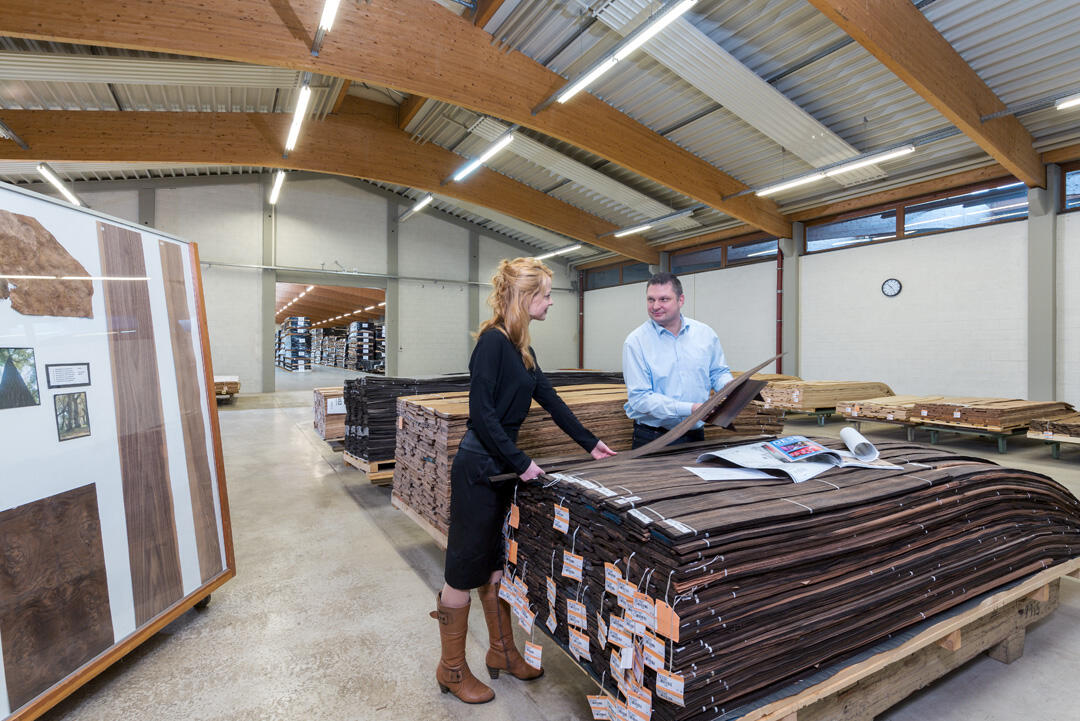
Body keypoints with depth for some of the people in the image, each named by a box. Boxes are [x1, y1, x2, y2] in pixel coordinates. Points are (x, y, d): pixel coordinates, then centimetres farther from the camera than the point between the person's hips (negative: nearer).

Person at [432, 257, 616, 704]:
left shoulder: (519, 346, 9)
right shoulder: (493, 341, -18)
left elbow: (550, 399, 15)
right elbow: (481, 413, -23)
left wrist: (590, 443, 18)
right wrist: (521, 462, -19)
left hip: (503, 467, 9)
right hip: (479, 468, -9)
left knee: (497, 564, 20)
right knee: (464, 569, 7)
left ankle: (502, 654, 37)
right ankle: (452, 670, 27)